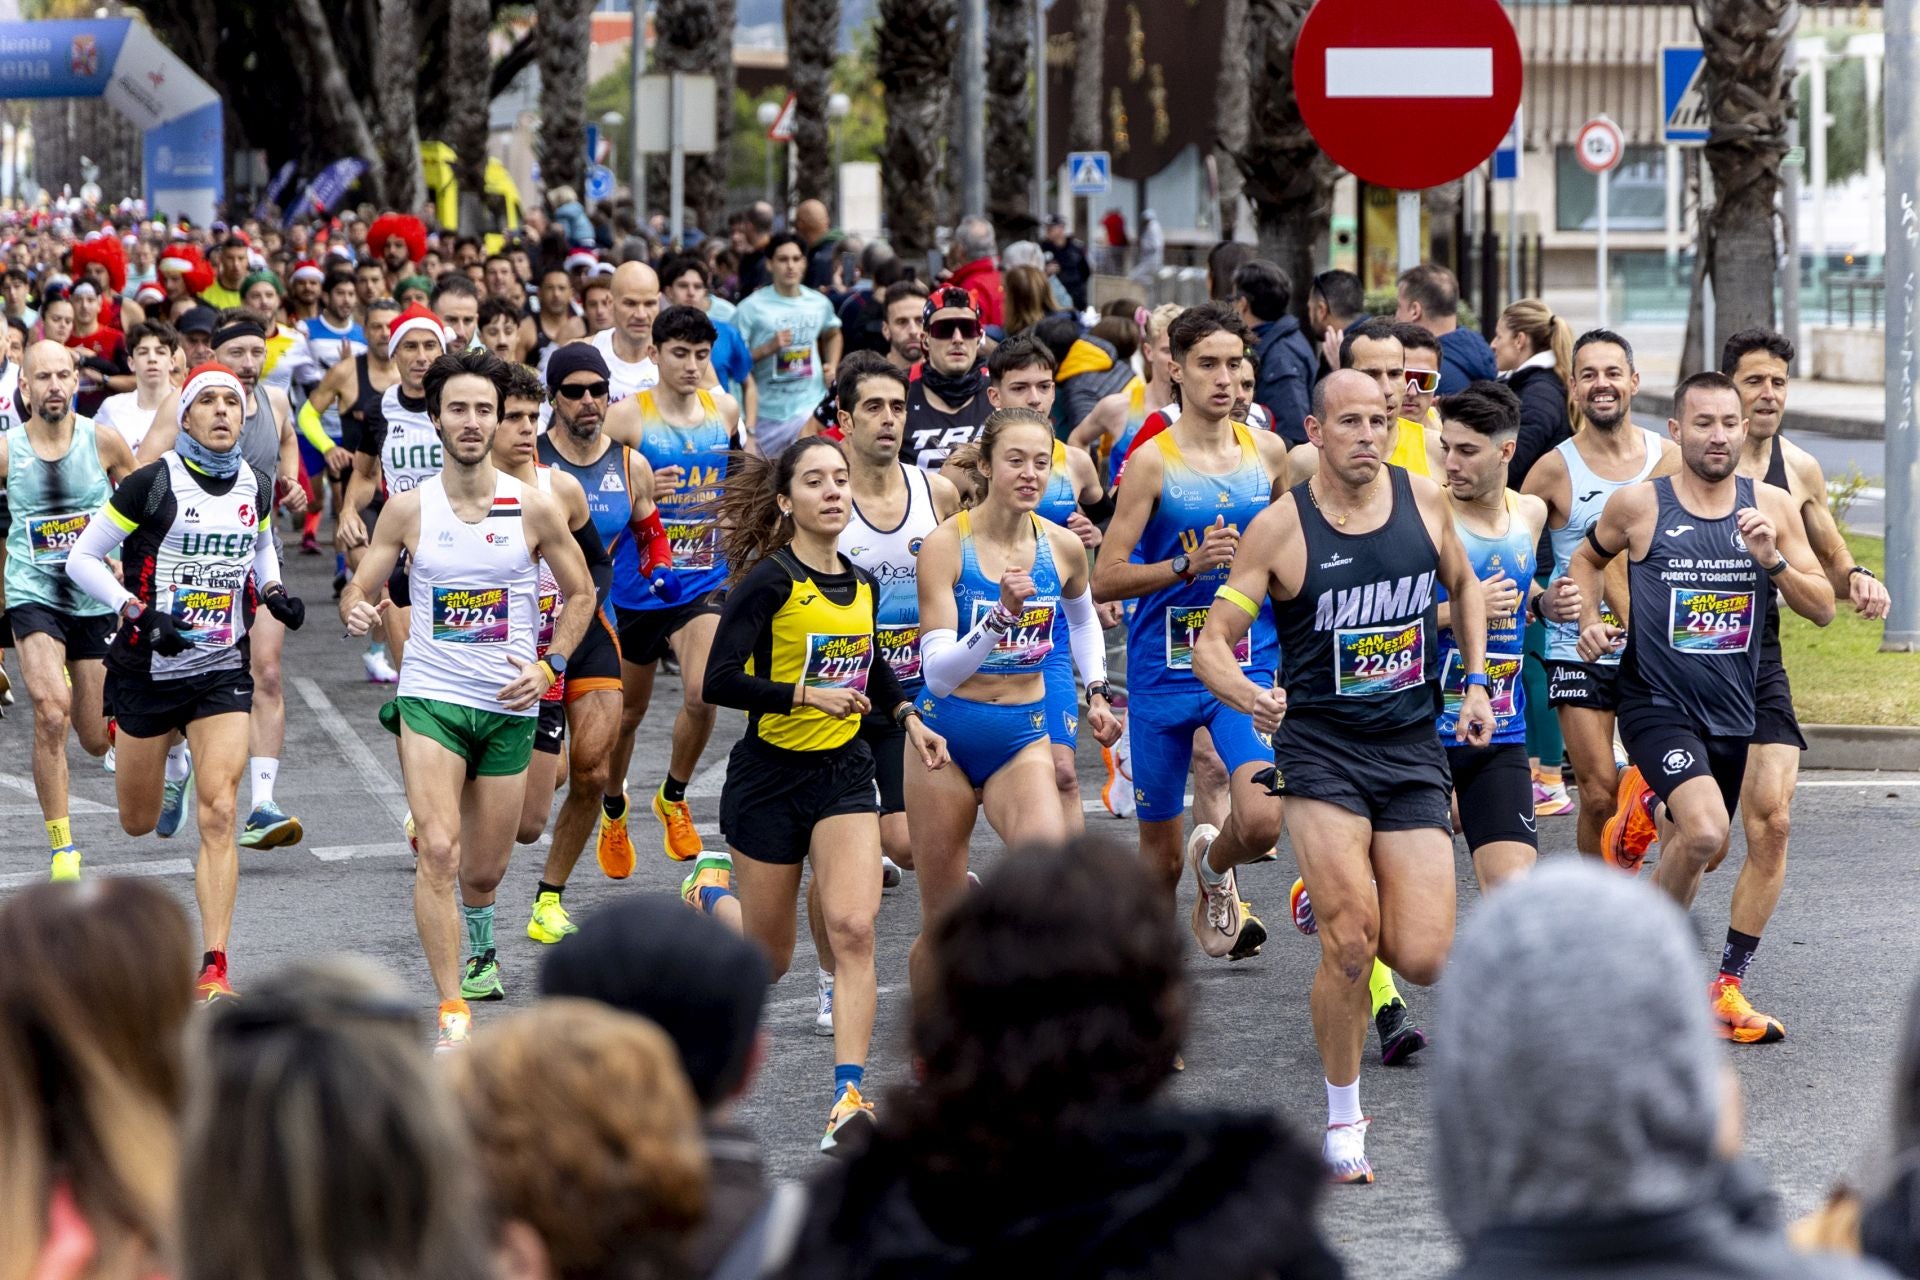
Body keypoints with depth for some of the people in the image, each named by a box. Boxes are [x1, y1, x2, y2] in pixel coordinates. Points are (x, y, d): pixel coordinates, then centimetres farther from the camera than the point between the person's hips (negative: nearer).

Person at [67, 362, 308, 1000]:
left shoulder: (257, 487, 2)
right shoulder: (153, 484, -12)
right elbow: (81, 557, -8)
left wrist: (273, 592, 4)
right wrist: (138, 612, -20)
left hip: (223, 672, 2)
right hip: (148, 670, -1)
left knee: (217, 815, -14)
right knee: (139, 823, 13)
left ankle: (214, 967, -13)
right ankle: (170, 758, 51)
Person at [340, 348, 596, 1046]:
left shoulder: (535, 509, -2)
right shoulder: (408, 507, -2)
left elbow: (579, 594, 9)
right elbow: (359, 589, 4)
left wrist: (550, 666, -4)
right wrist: (356, 609, -19)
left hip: (510, 707, 1)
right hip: (431, 699, -1)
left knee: (484, 869, 10)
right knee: (438, 851, -20)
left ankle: (479, 947, 47)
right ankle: (451, 1010, -18)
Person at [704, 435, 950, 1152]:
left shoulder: (862, 585, 6)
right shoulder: (769, 580, -13)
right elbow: (720, 682, -20)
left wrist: (907, 718, 12)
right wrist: (808, 694, -29)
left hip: (844, 773, 4)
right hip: (770, 776, -4)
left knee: (852, 927, -16)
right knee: (770, 962, 9)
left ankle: (850, 1097, -16)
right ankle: (711, 891, 44)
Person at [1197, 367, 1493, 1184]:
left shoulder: (1423, 500, 2)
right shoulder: (1280, 527, -8)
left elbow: (1463, 585, 22)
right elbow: (1212, 643, -6)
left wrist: (1474, 680, 12)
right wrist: (1245, 692, -27)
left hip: (1413, 748, 3)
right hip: (1320, 746, -3)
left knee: (1424, 960, -5)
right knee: (1351, 940, -17)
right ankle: (1343, 1122, 2)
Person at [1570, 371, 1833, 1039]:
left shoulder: (1772, 506, 1)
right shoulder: (1638, 503, -5)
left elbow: (1822, 609, 2)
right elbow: (1587, 558, 15)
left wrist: (1773, 561, -15)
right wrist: (1590, 621, -1)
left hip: (1735, 709, 4)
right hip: (1658, 703, -4)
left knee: (1693, 849, 14)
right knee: (1704, 834, -25)